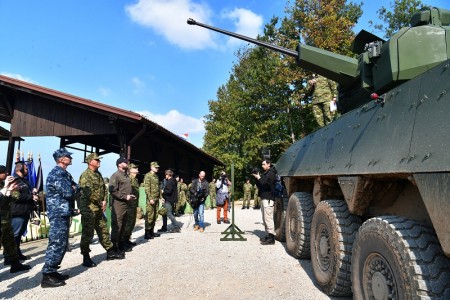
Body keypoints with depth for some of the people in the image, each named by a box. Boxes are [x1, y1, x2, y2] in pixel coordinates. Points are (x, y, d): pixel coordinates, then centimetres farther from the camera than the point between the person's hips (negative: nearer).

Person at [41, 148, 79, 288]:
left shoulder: (65, 173, 16)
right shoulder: (57, 173, -15)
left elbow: (77, 191, 14)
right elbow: (68, 193, -22)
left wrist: (74, 190, -7)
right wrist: (74, 190, -2)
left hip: (64, 213, 10)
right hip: (59, 214, -10)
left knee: (61, 244, 14)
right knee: (57, 244, -7)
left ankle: (52, 271, 23)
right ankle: (47, 276, 0)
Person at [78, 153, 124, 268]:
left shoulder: (98, 174, 13)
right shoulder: (85, 175, -14)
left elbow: (104, 188, 18)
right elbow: (86, 192, -22)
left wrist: (104, 200, 2)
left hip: (99, 208, 9)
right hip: (89, 208, -9)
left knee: (104, 230, 15)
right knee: (88, 233, 0)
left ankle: (110, 252, 25)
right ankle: (86, 257, 11)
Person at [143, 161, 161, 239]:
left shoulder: (156, 176, 17)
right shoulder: (148, 176, -8)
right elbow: (146, 188, -15)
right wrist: (150, 198, -20)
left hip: (156, 199, 8)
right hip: (151, 199, -8)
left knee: (155, 216, 10)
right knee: (150, 216, -7)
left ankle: (152, 231, 19)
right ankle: (147, 233, -1)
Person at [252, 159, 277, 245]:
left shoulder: (271, 173, -7)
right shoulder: (265, 174, 21)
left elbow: (266, 185, -18)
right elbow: (260, 186, 20)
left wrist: (259, 178, -9)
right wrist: (257, 178, 6)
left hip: (268, 199, -9)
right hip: (264, 198, 9)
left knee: (268, 218, -11)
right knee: (265, 219, 10)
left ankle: (271, 238, -10)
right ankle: (268, 235, 16)